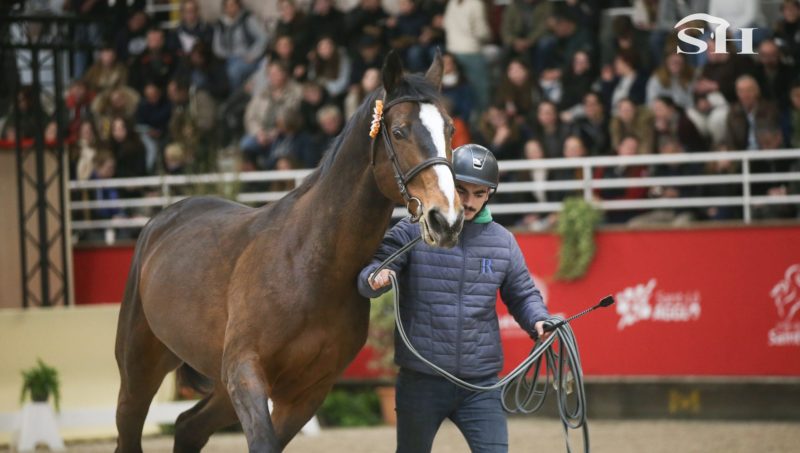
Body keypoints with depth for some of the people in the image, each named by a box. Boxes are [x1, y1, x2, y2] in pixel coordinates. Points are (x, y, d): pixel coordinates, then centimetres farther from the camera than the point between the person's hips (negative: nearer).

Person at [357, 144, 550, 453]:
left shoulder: (502, 241, 6)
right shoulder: (412, 232, -4)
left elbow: (522, 295, 13)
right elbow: (367, 278, -8)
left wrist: (538, 321, -9)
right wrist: (376, 279, -32)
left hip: (480, 383, 2)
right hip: (421, 381, -2)